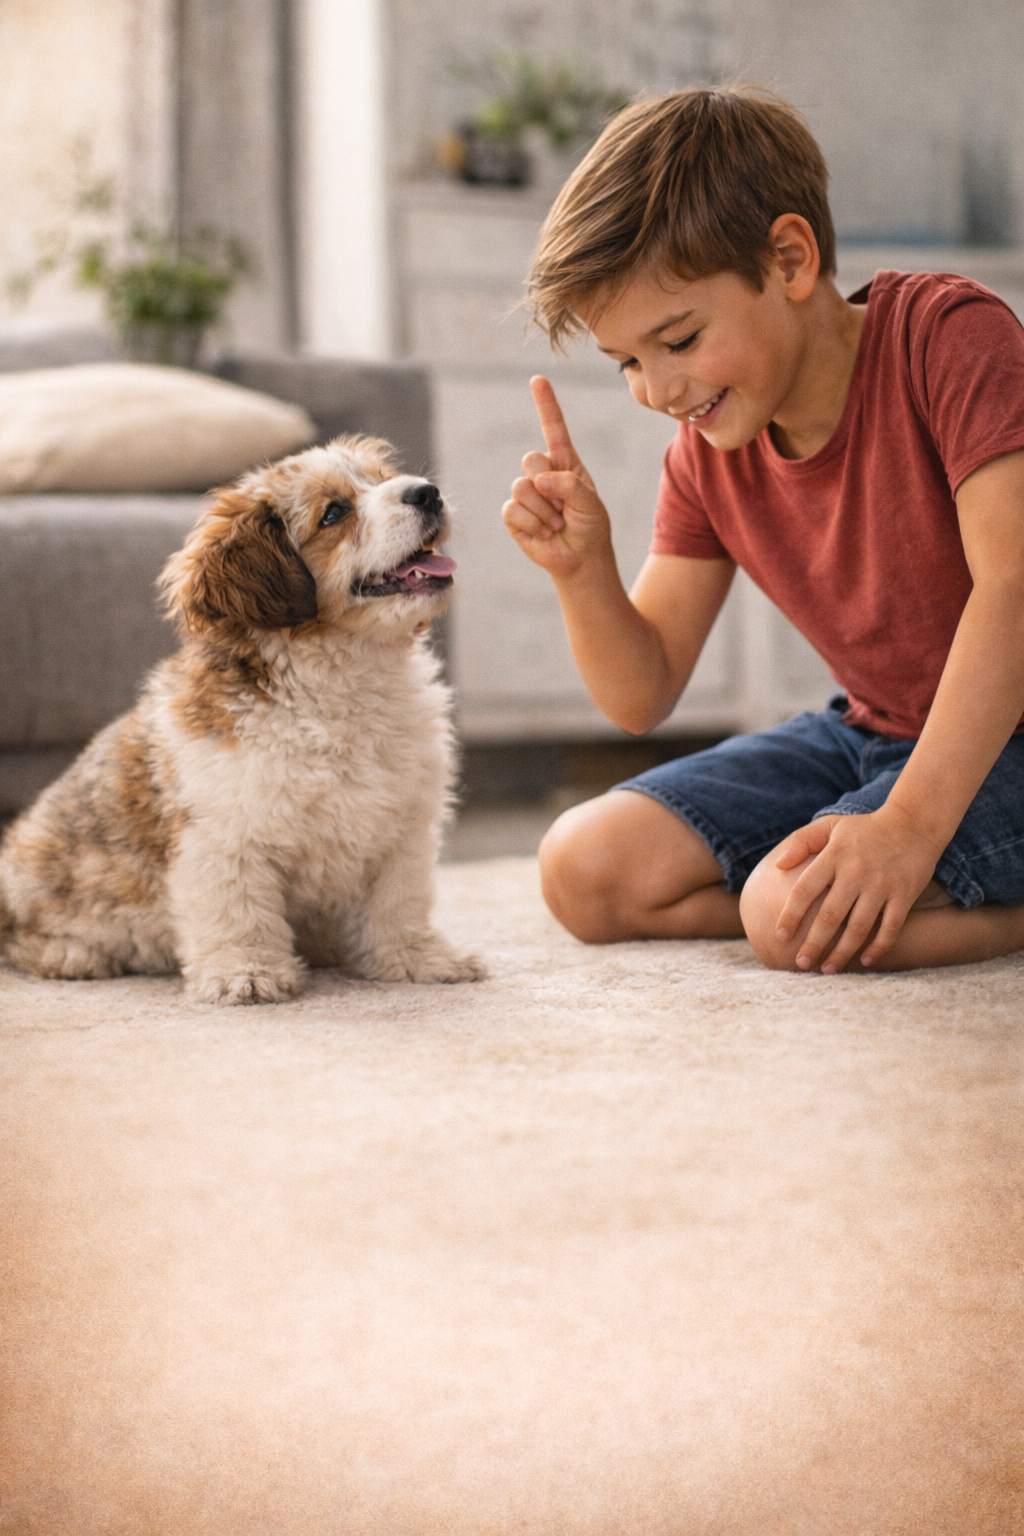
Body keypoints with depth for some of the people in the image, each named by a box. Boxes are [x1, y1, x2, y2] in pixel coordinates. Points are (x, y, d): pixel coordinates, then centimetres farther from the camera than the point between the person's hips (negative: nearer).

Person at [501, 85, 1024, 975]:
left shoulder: (950, 336, -18)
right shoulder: (707, 457, 1)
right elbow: (641, 697, 4)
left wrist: (911, 825, -37)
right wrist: (582, 568, -17)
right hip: (870, 734, 7)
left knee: (798, 916, -30)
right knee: (584, 869, -4)